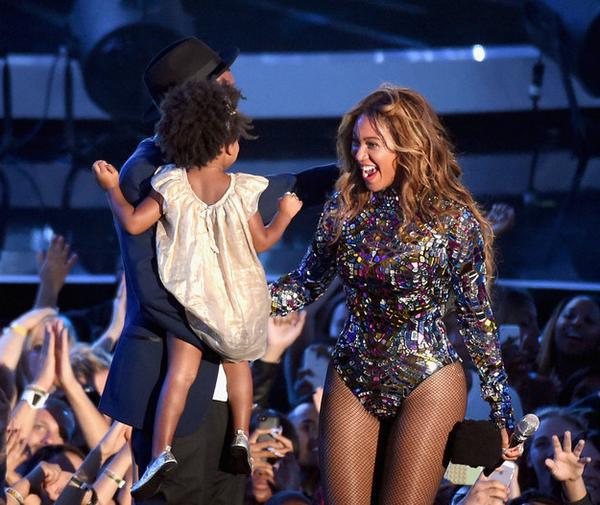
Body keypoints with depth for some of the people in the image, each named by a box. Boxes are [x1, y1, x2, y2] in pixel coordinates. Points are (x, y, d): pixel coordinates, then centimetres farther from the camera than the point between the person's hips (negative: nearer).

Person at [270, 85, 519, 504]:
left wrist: (501, 410, -1)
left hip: (427, 382, -4)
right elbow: (304, 287, 8)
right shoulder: (345, 207, 1)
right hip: (352, 379, 4)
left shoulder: (454, 219, -10)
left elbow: (478, 317, -3)